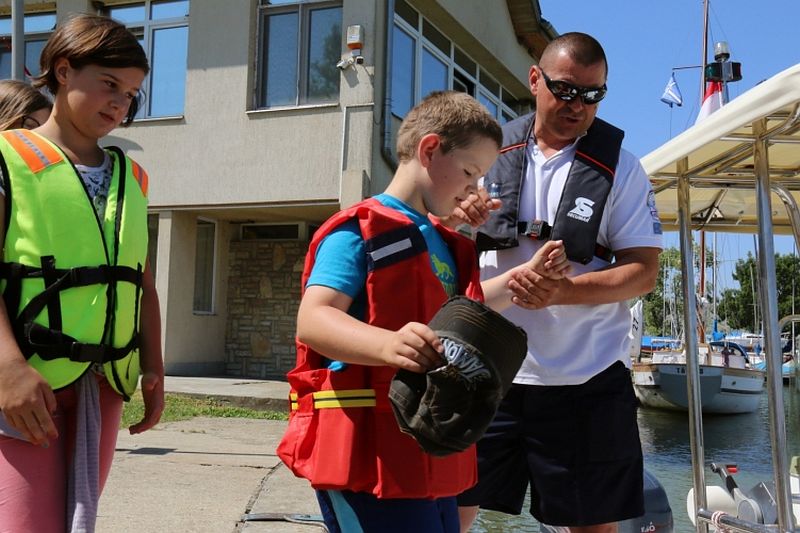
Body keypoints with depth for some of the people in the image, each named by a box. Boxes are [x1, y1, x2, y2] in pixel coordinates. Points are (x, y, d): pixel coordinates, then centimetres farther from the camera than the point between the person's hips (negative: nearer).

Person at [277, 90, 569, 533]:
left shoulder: (442, 244, 18)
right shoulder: (359, 232, -12)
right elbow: (312, 320, -23)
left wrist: (526, 275, 27)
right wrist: (389, 345, -41)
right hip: (368, 453, -10)